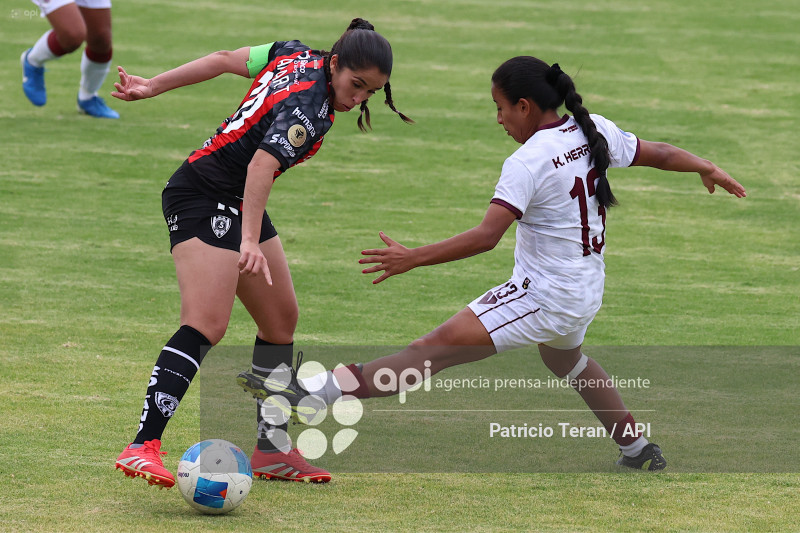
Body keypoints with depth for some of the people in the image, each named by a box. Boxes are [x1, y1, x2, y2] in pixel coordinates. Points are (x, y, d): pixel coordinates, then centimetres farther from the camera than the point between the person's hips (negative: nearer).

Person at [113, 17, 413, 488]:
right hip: (204, 198, -11)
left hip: (237, 204, 11)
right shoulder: (309, 109, -23)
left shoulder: (296, 56, 4)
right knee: (207, 325, -24)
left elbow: (223, 59, 10)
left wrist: (154, 86, 16)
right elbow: (262, 166, -35)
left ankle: (272, 449, 19)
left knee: (282, 317, 13)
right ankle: (144, 447, -32)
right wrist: (250, 242, -45)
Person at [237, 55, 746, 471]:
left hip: (542, 298, -8)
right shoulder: (597, 132, 0)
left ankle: (313, 394, -28)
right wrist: (707, 168, 35)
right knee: (565, 357, 40)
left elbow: (486, 236, -29)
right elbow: (659, 154, 15)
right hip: (585, 294, 8)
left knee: (433, 350, -18)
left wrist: (414, 258, -27)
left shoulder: (528, 162, -21)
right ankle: (638, 449, 50)